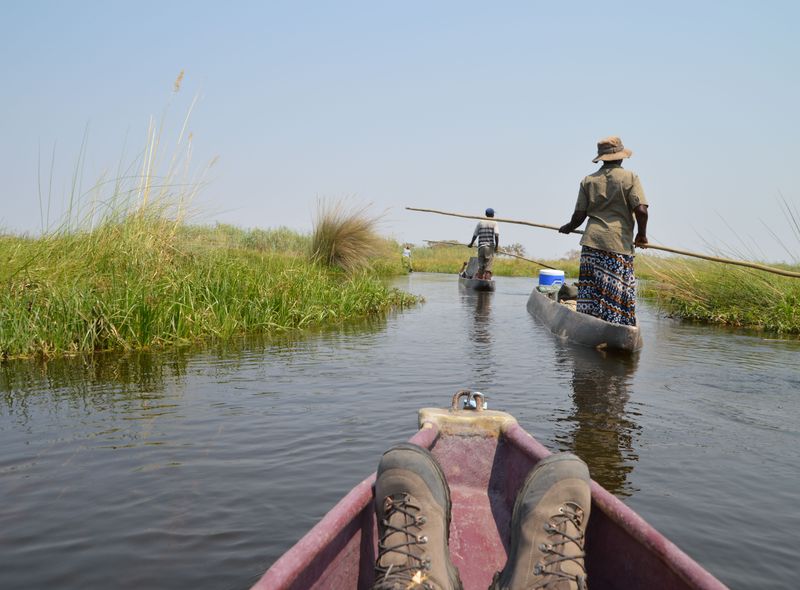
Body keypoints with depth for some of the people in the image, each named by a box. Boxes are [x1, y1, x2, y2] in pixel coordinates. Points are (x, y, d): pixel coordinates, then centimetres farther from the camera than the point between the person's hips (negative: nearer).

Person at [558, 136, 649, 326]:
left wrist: (568, 228, 25)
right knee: (618, 292, 1)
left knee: (590, 292, 7)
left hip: (592, 241, 3)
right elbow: (641, 210, -9)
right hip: (619, 243, -3)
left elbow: (579, 215, 5)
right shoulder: (630, 178, 1)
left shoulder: (588, 180, 9)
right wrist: (641, 235, 7)